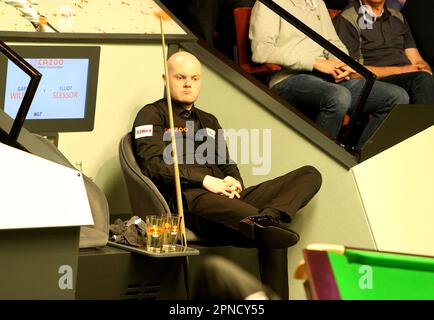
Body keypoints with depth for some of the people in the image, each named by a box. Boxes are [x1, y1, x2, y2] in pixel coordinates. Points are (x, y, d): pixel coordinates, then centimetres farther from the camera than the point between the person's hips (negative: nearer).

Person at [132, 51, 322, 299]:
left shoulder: (209, 121, 34)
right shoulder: (152, 115, 13)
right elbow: (153, 165, -4)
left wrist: (233, 182, -1)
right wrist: (205, 180, -16)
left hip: (226, 198, 7)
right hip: (184, 200, -7)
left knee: (310, 175, -14)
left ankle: (264, 219, -41)